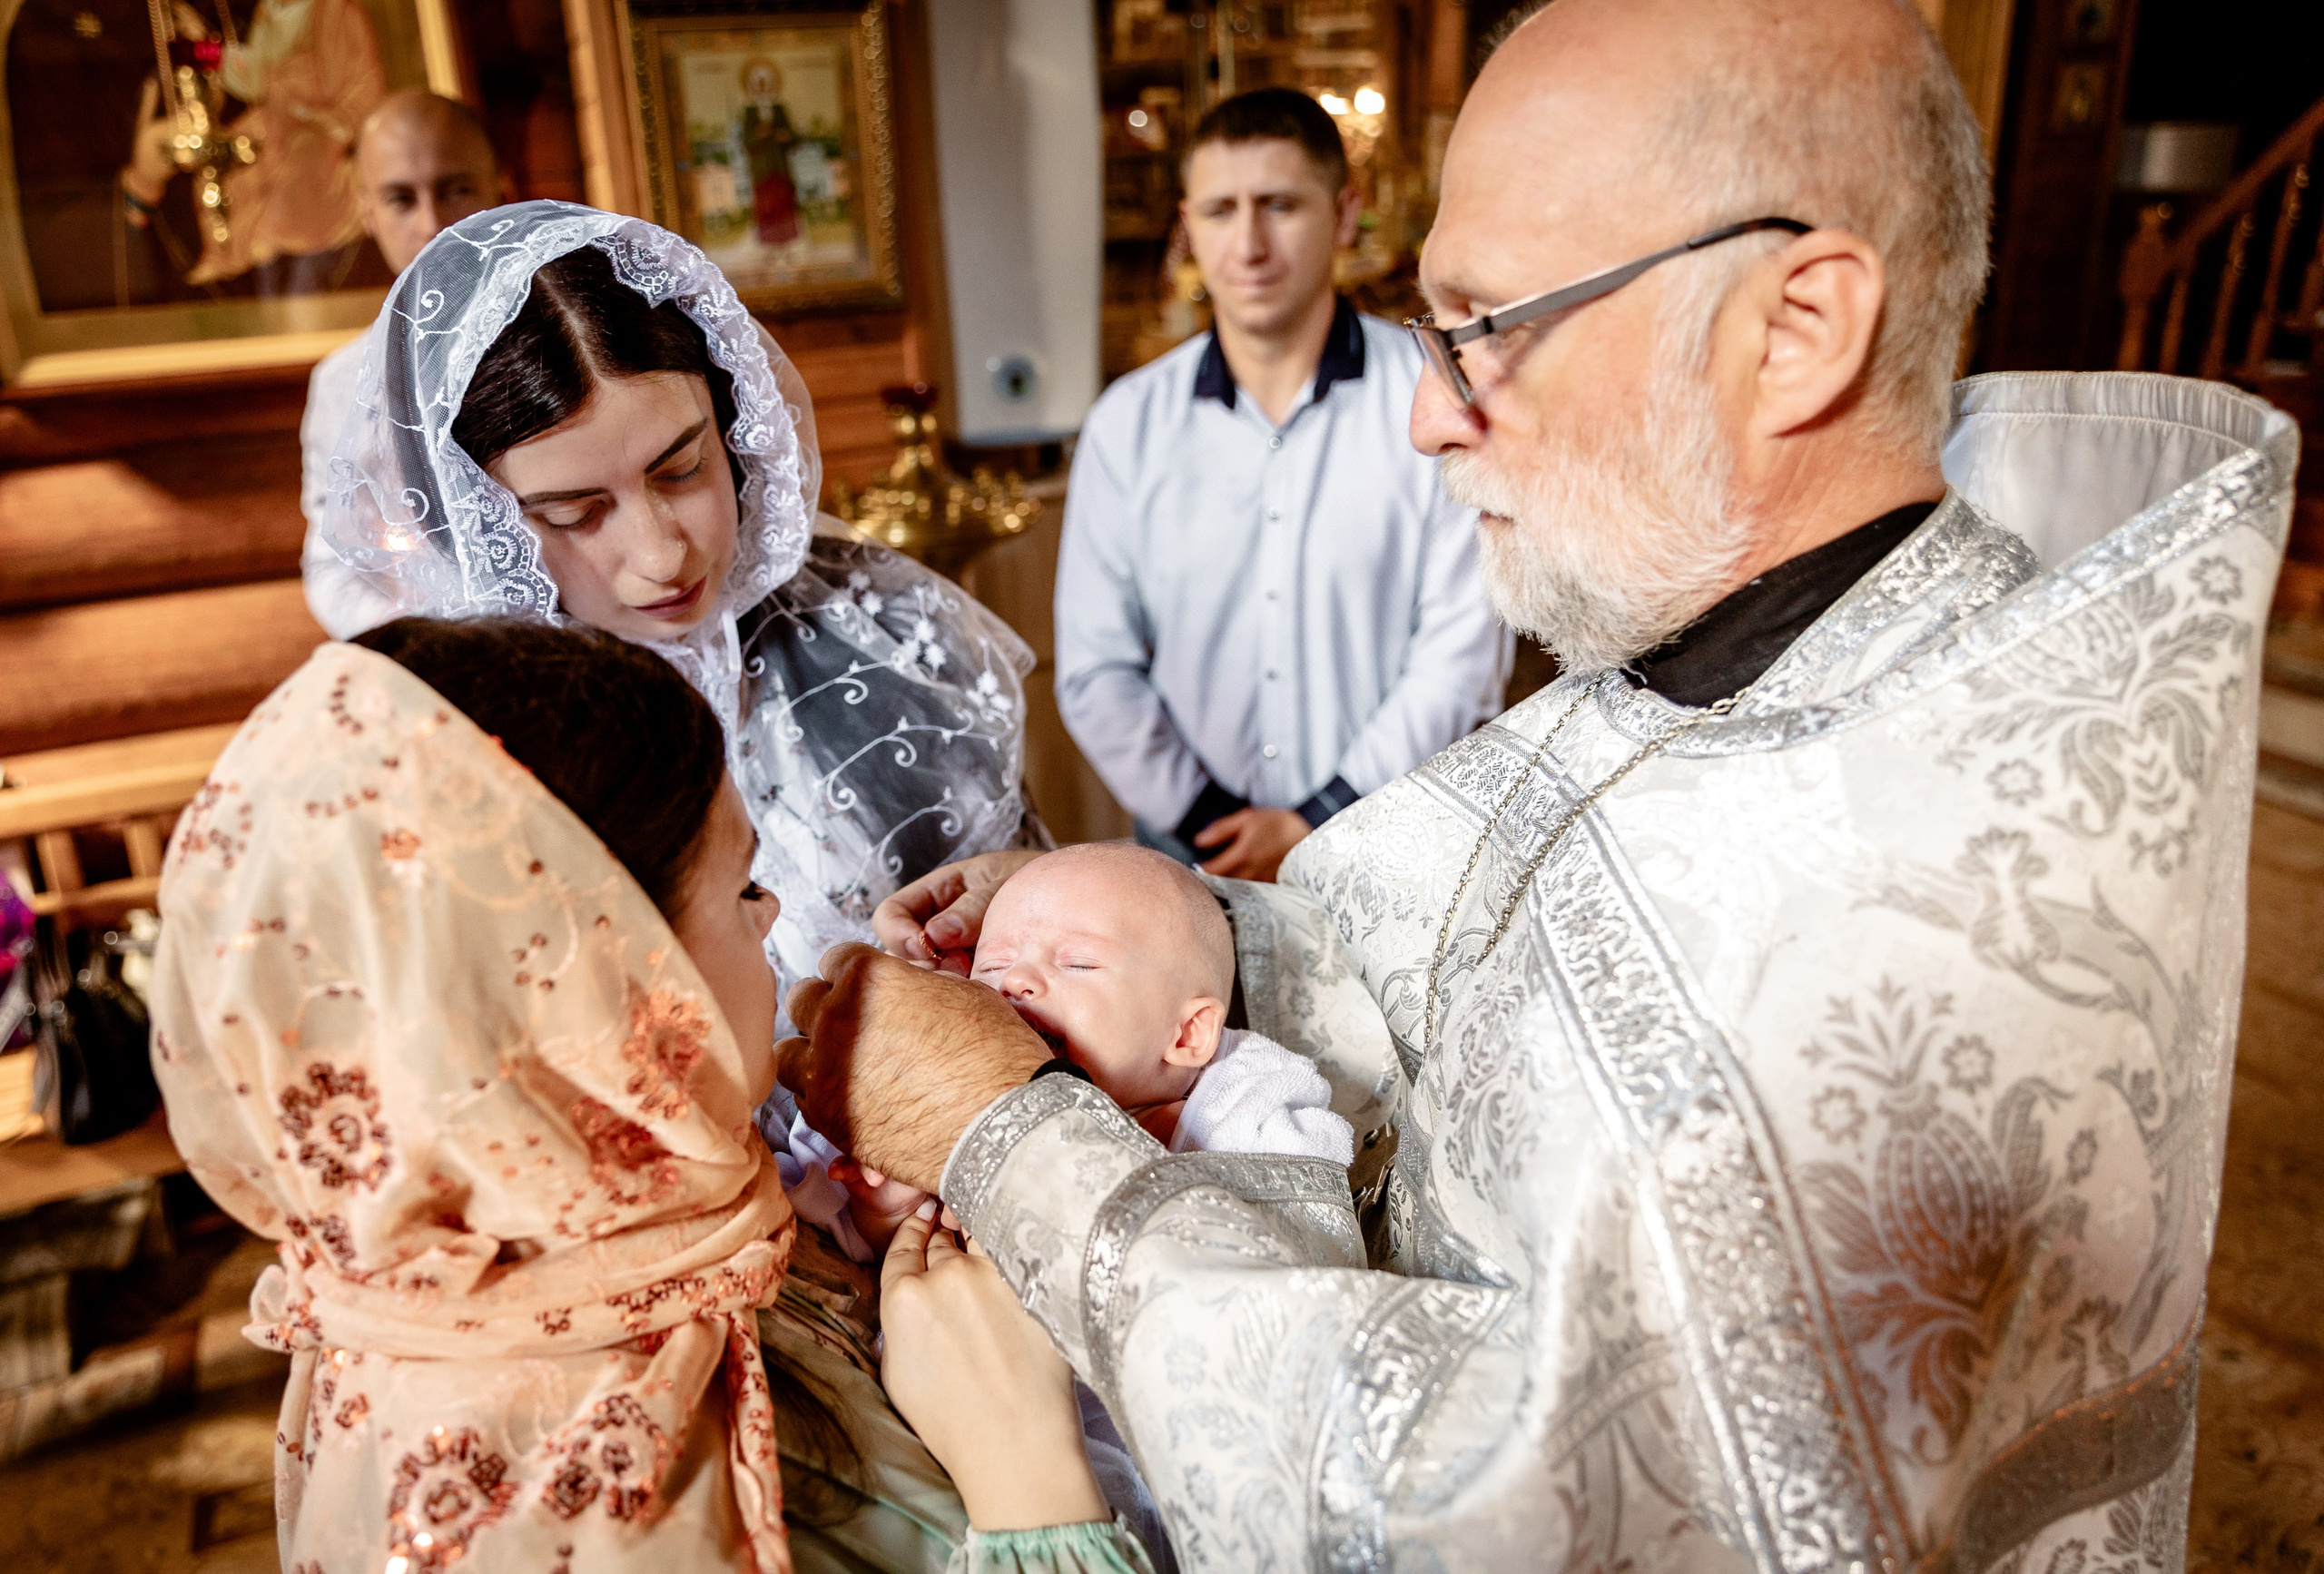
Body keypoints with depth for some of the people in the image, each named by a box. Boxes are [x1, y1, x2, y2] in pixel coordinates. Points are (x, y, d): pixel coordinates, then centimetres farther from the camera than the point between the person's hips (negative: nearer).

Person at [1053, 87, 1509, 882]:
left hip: (1387, 848, -1)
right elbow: (1096, 672, 0)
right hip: (1187, 847, 2)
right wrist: (1209, 822, -8)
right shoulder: (1127, 425, 0)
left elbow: (1461, 655, -8)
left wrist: (1317, 827, -11)